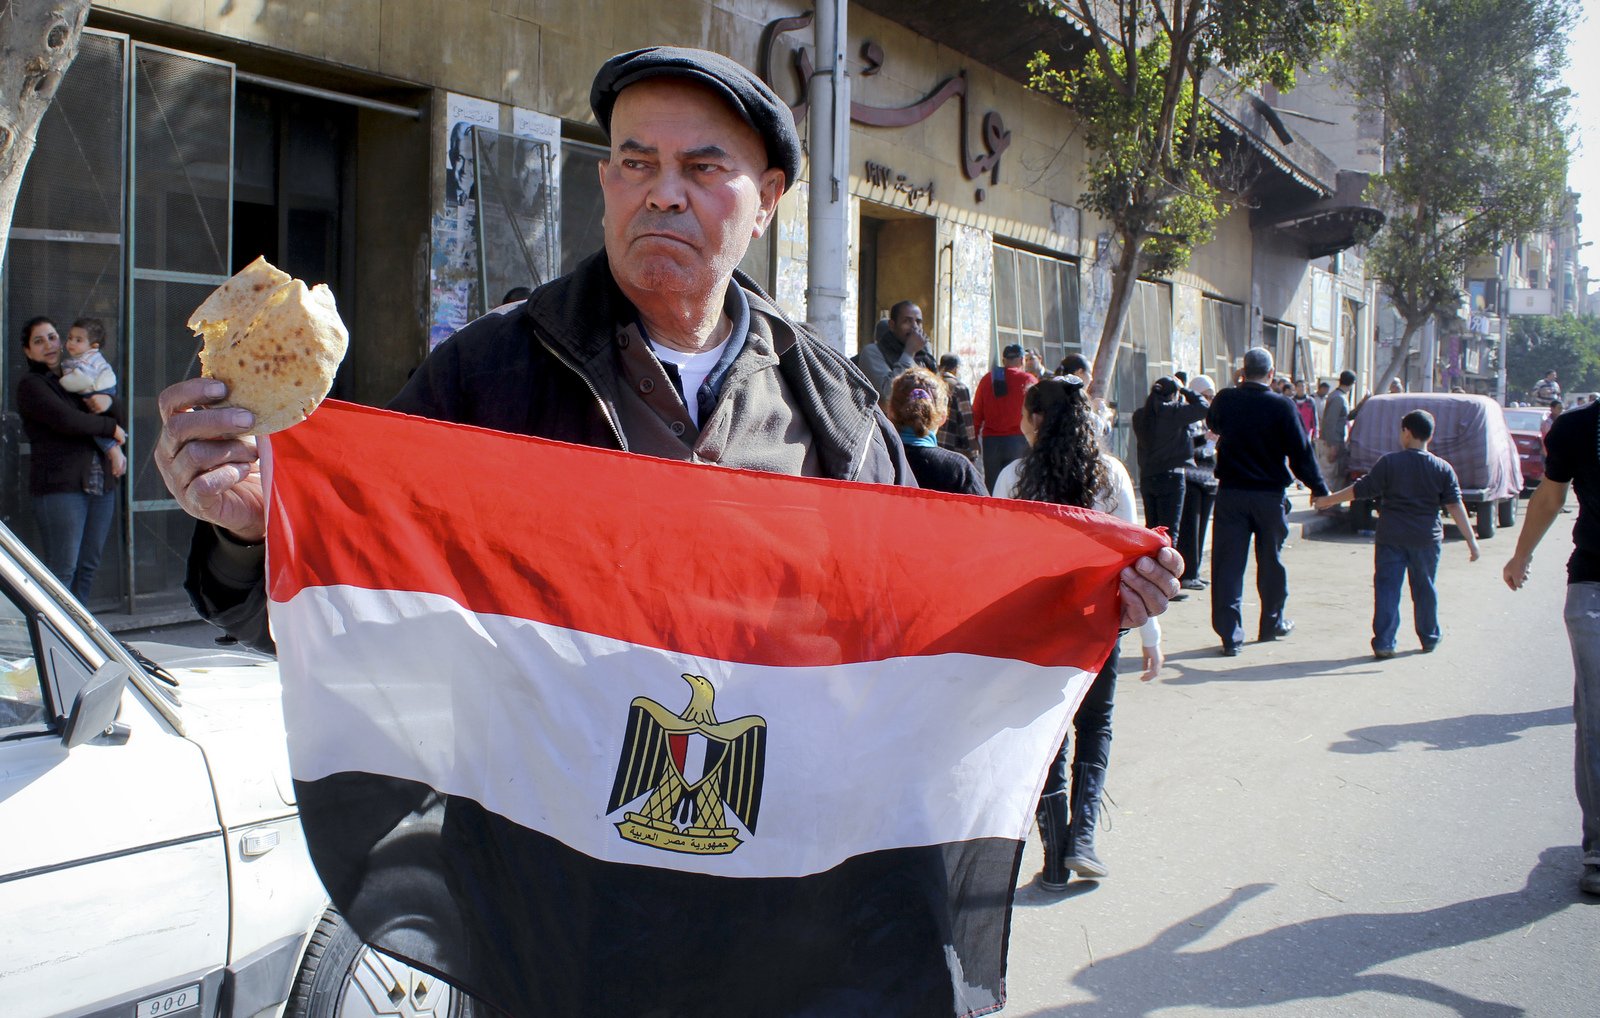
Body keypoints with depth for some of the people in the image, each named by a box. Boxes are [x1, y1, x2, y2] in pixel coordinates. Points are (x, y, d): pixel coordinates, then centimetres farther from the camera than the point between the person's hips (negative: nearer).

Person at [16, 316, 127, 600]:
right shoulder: (31, 385, -1)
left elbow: (118, 415, 8)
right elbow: (67, 420, -16)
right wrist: (110, 427, -4)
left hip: (101, 485, 6)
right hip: (59, 487, -6)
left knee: (88, 566, 7)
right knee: (63, 570, -7)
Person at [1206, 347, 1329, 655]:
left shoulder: (1225, 400, -4)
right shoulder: (1282, 406, -10)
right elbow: (1301, 452, -8)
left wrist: (1239, 386, 22)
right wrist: (1319, 489, 4)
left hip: (1230, 493, 1)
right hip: (1270, 494, -1)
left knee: (1228, 564, 1)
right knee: (1271, 561, 16)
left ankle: (1230, 635, -4)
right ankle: (1272, 624, 30)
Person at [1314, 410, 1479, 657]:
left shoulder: (1388, 462, -5)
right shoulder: (1443, 469, 0)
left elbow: (1361, 489, -4)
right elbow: (1455, 506, -4)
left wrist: (1329, 500, 7)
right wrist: (1471, 540, -1)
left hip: (1391, 537, -2)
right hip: (1427, 539, 2)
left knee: (1387, 588, 1)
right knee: (1425, 589, 16)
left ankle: (1384, 642, -6)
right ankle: (1429, 639, 27)